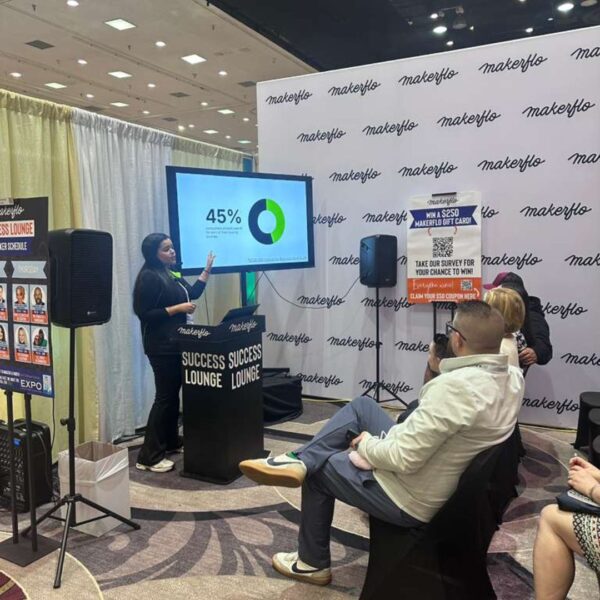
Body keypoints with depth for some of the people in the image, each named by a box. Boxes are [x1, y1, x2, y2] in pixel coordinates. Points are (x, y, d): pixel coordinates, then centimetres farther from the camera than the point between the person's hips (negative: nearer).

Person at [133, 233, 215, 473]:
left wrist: (208, 269, 16)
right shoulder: (149, 277, -14)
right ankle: (149, 456, -1)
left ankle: (171, 441, 29)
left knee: (174, 394, 15)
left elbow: (192, 293, 17)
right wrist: (177, 309, -19)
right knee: (164, 397, -7)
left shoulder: (172, 274, 13)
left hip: (176, 343, 9)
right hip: (161, 346, -9)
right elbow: (145, 315, -18)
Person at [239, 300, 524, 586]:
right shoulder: (514, 377, -6)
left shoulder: (454, 386, -35)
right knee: (361, 405, 14)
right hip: (447, 481, 9)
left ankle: (312, 563, 35)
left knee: (318, 470, 16)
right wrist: (439, 366, -2)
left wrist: (367, 445, -10)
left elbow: (402, 459, -29)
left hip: (408, 500, -9)